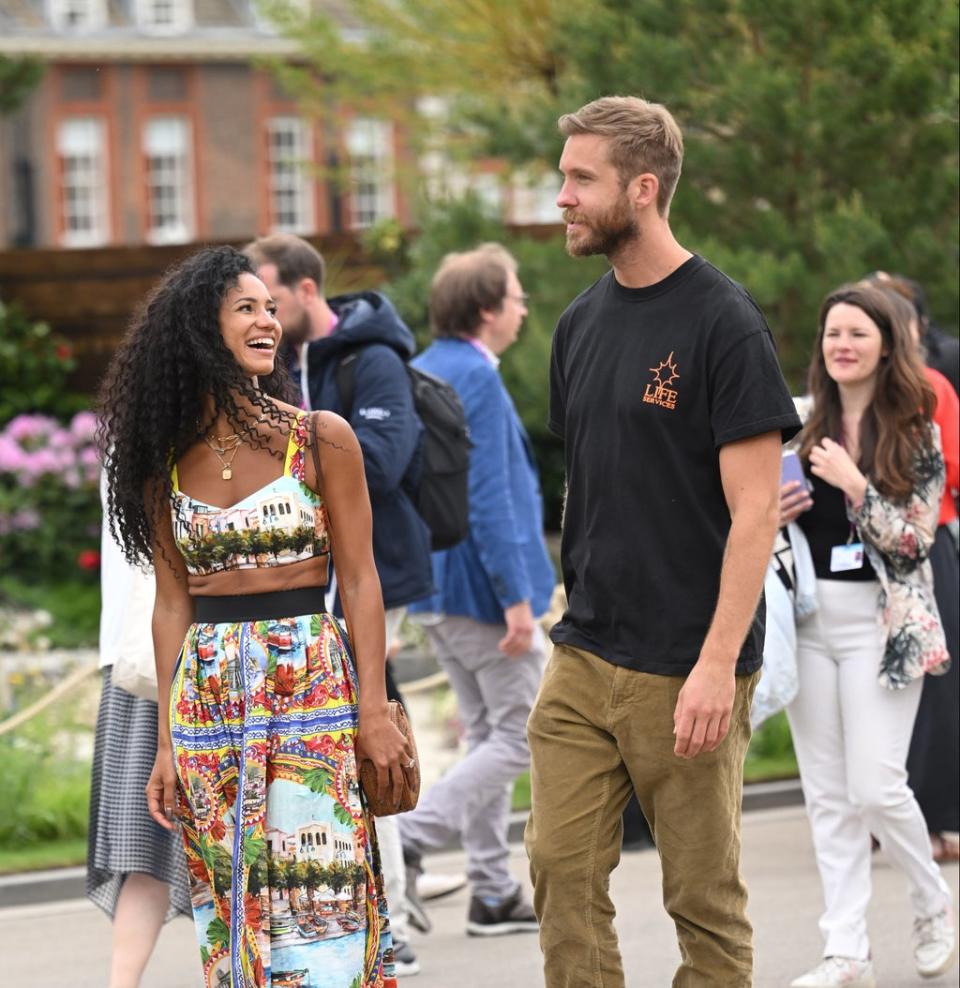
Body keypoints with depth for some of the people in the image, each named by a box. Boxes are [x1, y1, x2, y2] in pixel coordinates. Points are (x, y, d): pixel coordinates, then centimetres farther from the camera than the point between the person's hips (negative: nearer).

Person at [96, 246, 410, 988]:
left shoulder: (322, 439, -2)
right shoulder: (165, 459, 6)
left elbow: (359, 580, -2)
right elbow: (173, 603, 7)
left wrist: (374, 711, -9)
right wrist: (167, 742, 5)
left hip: (311, 680, -3)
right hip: (207, 696, 3)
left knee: (316, 898, -6)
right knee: (229, 906, 7)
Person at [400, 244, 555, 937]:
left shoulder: (423, 373, 12)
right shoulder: (476, 379, -17)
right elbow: (487, 495, -22)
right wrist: (516, 597, -22)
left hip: (438, 588, 10)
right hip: (482, 585, -10)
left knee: (488, 735, 14)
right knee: (524, 737, -2)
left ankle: (494, 895, 16)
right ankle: (409, 837, -12)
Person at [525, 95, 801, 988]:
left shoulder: (722, 324, -10)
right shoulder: (582, 324, 10)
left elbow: (754, 510, -14)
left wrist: (718, 663, -19)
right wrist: (579, 602, 12)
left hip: (685, 670, -6)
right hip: (583, 658, 6)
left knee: (704, 897, 2)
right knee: (561, 868, 4)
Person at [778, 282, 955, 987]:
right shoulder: (803, 427, 9)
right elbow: (763, 515, 19)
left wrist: (855, 485, -18)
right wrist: (770, 517, -2)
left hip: (881, 620, -4)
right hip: (809, 618, 4)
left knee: (875, 788, -9)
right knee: (827, 794, 3)